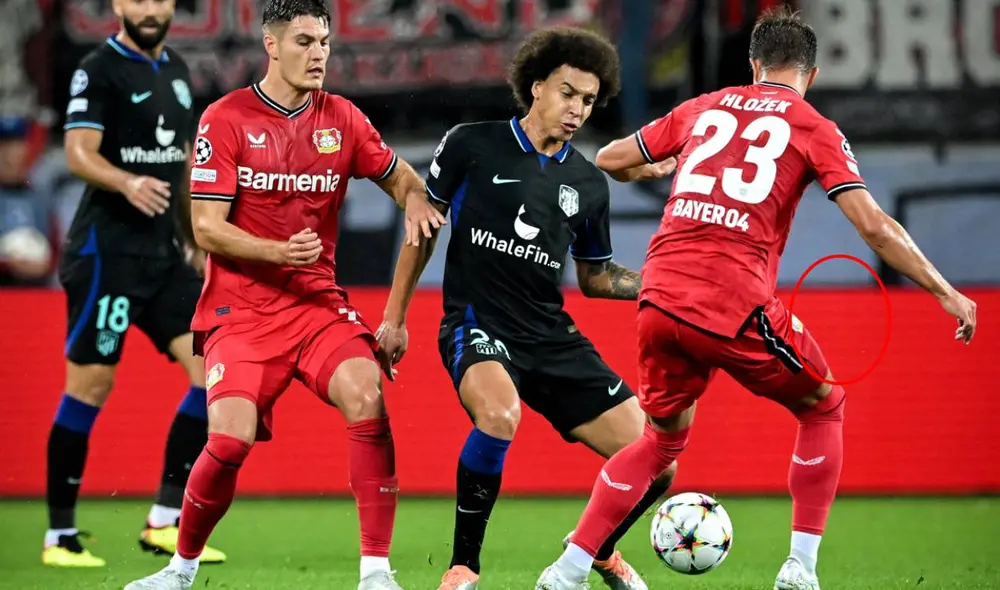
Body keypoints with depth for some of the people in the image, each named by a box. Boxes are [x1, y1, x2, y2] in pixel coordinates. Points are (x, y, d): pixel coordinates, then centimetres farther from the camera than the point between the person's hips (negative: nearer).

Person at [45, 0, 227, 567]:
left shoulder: (177, 70, 14)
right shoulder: (100, 70, -8)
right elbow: (80, 153, -19)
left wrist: (194, 241, 22)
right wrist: (127, 183, -38)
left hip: (163, 251, 7)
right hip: (107, 249, -7)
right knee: (90, 387, -5)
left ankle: (166, 522, 3)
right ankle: (60, 535, 5)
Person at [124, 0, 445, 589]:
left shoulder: (342, 119, 5)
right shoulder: (227, 119, -5)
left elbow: (401, 178, 18)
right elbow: (206, 228, -8)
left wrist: (417, 204, -7)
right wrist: (279, 252, -24)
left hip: (318, 302, 3)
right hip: (242, 307, -3)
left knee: (366, 396, -24)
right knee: (231, 437, -18)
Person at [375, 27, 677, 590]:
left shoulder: (589, 184, 9)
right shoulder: (471, 145, -2)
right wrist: (395, 317, 6)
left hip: (552, 337, 4)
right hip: (476, 326, -4)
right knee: (501, 413, -39)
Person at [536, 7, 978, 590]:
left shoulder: (702, 109, 18)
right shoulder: (815, 130, 7)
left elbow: (609, 160, 24)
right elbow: (875, 226, -2)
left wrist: (657, 167, 45)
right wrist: (947, 293, 3)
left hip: (659, 301, 4)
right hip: (736, 308, -4)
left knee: (664, 437, 24)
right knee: (824, 408, 20)